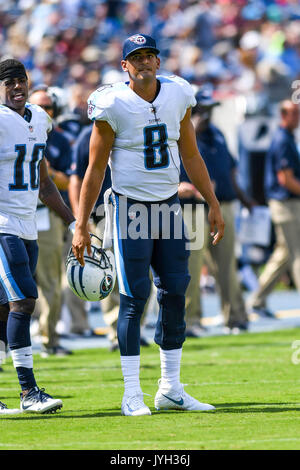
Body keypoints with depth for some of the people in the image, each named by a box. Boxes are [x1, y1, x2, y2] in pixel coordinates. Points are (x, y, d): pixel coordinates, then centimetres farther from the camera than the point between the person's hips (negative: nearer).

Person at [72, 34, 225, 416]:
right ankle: (132, 395, -1)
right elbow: (95, 170, -7)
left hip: (169, 204, 5)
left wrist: (213, 204, 15)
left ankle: (171, 389, 14)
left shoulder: (177, 97, 3)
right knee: (134, 298, -6)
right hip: (131, 207, -5)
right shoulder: (113, 106, -11)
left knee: (175, 294, 4)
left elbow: (190, 156, 14)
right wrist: (81, 226, -9)